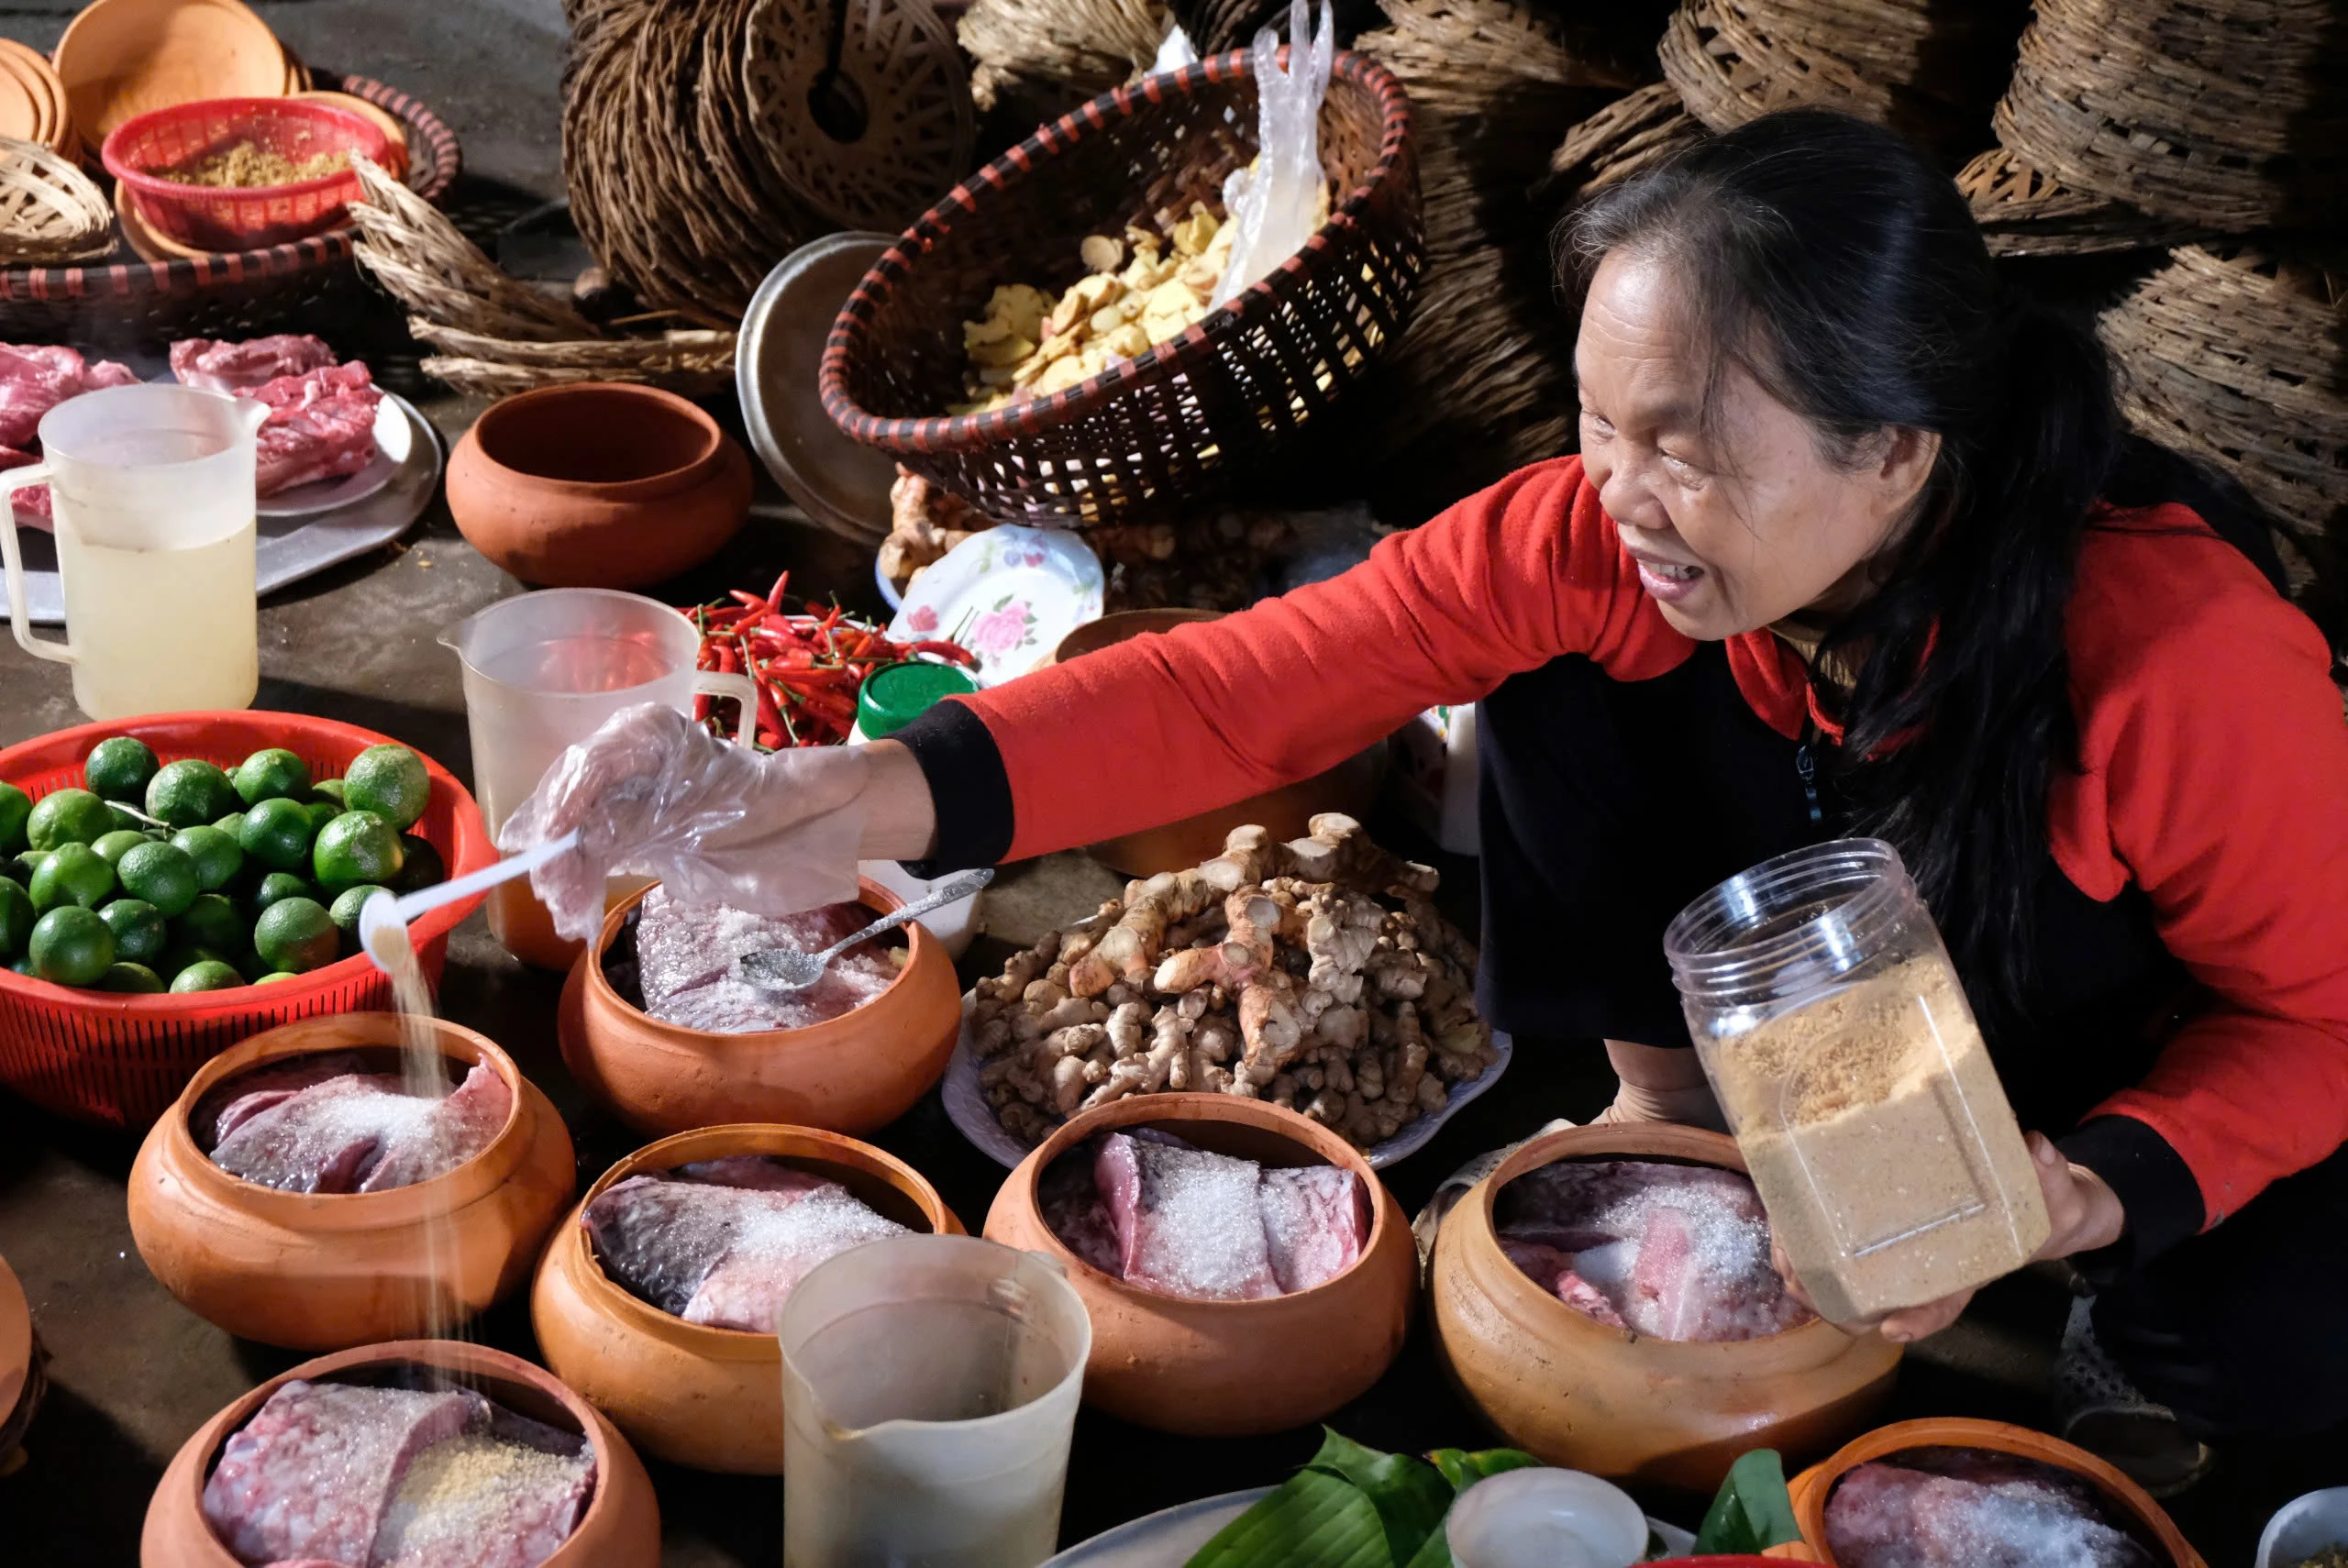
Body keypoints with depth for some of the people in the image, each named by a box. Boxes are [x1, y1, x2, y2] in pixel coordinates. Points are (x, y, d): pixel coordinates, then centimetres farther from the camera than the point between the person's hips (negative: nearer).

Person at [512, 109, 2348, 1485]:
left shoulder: (2194, 665, -37)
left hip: (2143, 1066, -2)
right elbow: (1246, 684, -34)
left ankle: (2141, 1358, 9)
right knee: (1569, 677, -20)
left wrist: (2103, 1190, -40)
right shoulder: (1593, 541, -28)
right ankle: (1673, 1117, 3)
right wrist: (872, 791, -47)